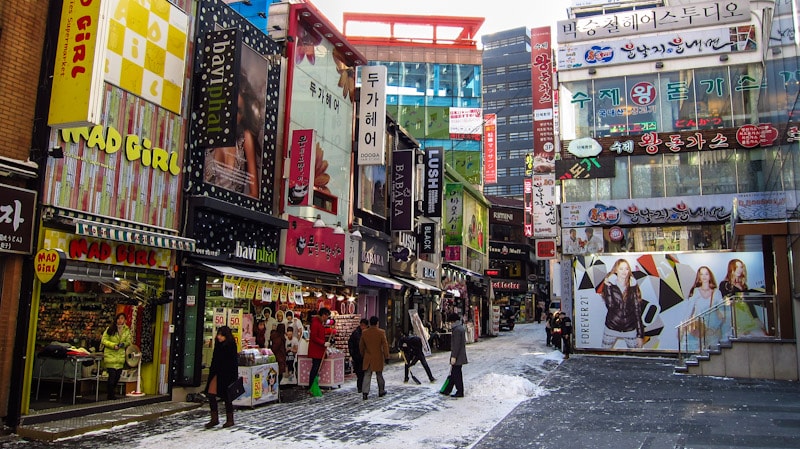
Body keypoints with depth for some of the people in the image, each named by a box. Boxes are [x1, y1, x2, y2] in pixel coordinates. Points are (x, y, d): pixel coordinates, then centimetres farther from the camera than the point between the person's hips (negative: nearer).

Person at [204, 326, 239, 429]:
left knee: (226, 397, 2)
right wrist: (212, 373, 16)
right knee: (210, 394, 2)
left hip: (227, 375, -7)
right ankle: (214, 419, 12)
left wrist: (233, 378, -18)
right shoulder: (218, 344, 8)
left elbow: (233, 363, -15)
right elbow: (214, 359, 16)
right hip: (217, 374, 7)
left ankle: (230, 420, 16)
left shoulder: (230, 346, -14)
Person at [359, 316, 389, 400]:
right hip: (378, 358, -1)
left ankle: (365, 392, -10)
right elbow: (385, 345, -10)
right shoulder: (381, 332, -10)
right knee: (379, 375, 12)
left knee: (367, 375, 1)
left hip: (367, 358, 2)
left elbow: (361, 345, 8)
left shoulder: (364, 332, -1)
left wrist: (362, 355, 21)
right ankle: (381, 391, 24)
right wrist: (386, 356, -5)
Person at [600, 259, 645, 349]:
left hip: (630, 330, 1)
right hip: (611, 329, -1)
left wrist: (640, 335, -1)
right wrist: (607, 287, -20)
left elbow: (638, 311, 1)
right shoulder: (609, 284, -5)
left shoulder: (633, 286, 0)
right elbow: (610, 305, -16)